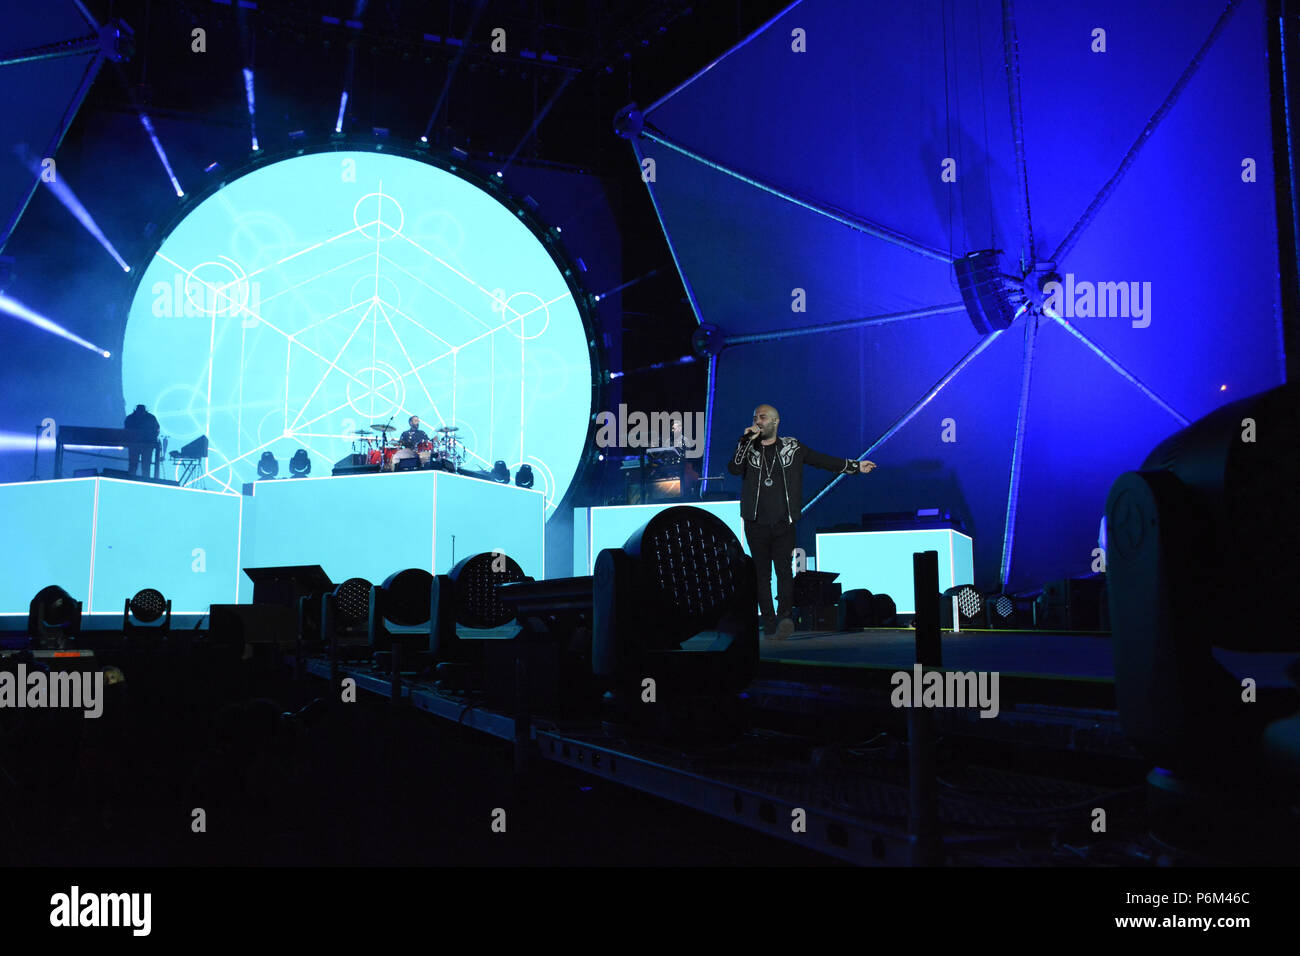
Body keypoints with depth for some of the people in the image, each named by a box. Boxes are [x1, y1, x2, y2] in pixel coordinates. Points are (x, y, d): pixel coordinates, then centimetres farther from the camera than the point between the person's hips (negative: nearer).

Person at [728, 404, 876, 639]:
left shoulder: (792, 447, 11)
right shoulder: (748, 448, 11)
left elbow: (823, 461, 16)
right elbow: (734, 468, -7)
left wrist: (855, 466, 16)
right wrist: (746, 440, -12)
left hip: (784, 523, -1)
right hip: (756, 524, 1)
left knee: (784, 569, -14)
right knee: (762, 574, 3)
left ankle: (784, 616, -24)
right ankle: (769, 622, 6)